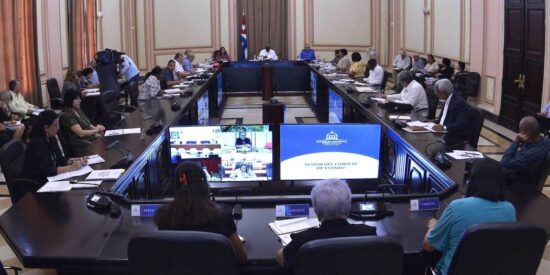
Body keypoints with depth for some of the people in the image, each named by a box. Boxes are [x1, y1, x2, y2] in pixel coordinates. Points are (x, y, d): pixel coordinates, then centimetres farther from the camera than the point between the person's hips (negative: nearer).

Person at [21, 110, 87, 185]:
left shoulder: (52, 139, 5)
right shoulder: (37, 143, -20)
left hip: (48, 179, 8)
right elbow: (45, 171, -26)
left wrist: (74, 161, -6)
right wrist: (71, 167, -26)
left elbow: (60, 159, 12)